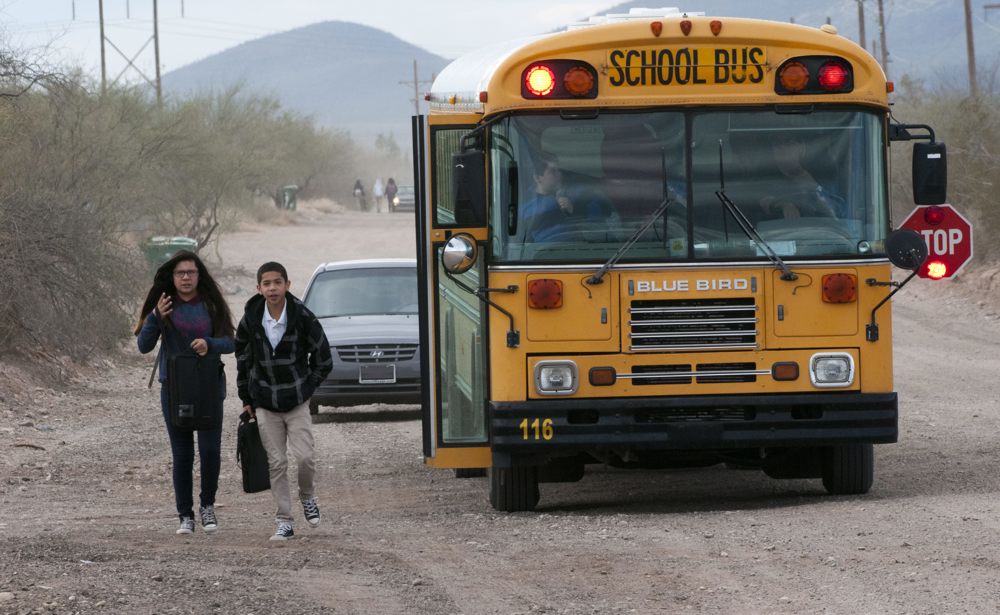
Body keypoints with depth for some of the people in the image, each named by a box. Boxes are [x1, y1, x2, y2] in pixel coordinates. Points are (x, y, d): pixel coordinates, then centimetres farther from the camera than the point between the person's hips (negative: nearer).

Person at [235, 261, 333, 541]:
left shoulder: (302, 317, -9)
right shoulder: (251, 319, -4)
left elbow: (323, 360, 2)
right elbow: (242, 360, 11)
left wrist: (306, 389, 1)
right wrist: (247, 399, 10)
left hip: (296, 402, -1)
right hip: (265, 405, 2)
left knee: (304, 457, -11)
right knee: (276, 463, 1)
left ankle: (307, 497, 20)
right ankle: (284, 522, 6)